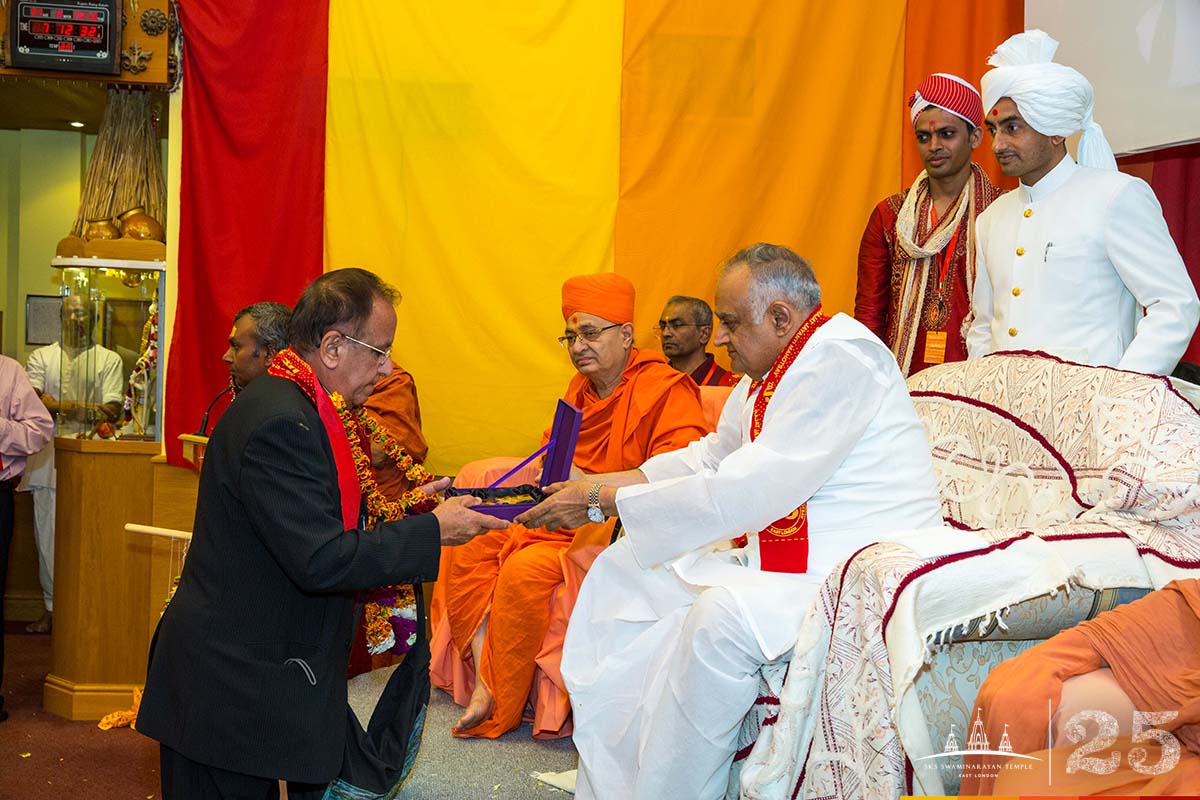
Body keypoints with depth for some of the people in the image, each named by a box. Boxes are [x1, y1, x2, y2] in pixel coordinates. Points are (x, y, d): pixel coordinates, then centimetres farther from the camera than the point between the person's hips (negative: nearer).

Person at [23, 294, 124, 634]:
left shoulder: (109, 360, 8)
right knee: (48, 536, 3)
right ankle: (51, 609, 12)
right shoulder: (41, 357, 14)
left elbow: (112, 410, -3)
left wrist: (57, 407, -16)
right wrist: (86, 408, -13)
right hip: (48, 459, 2)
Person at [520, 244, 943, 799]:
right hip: (770, 545, 10)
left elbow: (741, 495, -26)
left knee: (723, 614, -35)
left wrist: (602, 501, -20)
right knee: (621, 570, 8)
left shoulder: (839, 359, -22)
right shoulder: (772, 368, 8)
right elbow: (711, 457, 19)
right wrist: (597, 484, 7)